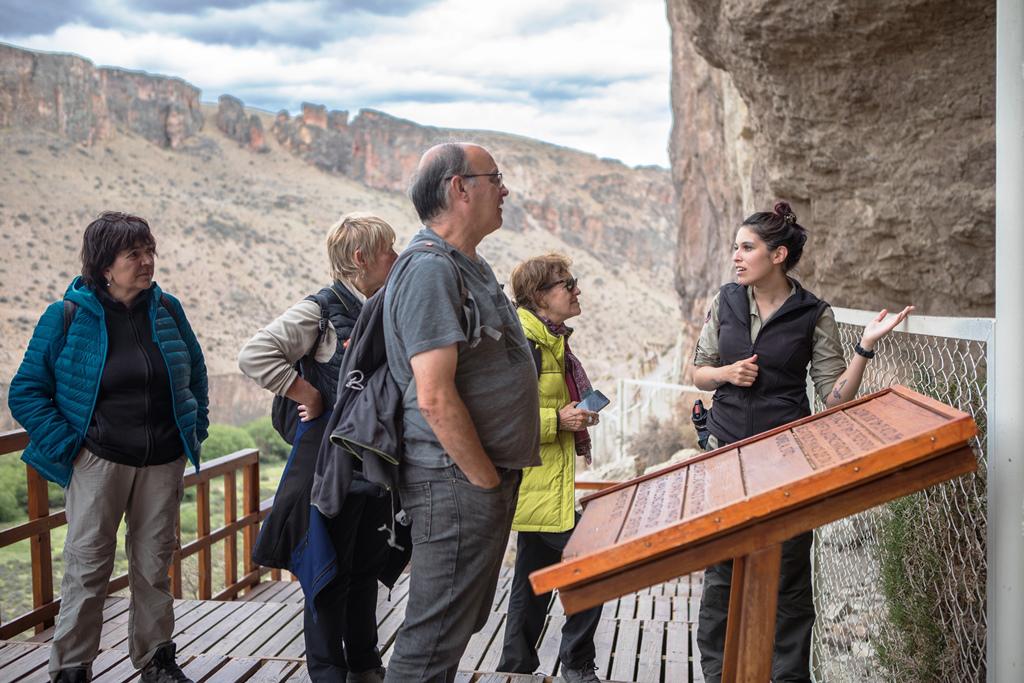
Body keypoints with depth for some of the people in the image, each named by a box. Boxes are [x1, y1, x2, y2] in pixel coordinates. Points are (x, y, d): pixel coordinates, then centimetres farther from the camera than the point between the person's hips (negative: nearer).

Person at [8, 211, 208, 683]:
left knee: (154, 566, 12)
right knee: (88, 569, 0)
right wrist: (68, 446, -9)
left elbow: (195, 372, 19)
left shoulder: (166, 309, 4)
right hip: (98, 462, -3)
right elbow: (26, 392, -2)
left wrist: (195, 430, 12)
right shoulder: (67, 317, -6)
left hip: (163, 463, 3)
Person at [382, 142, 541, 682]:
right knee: (434, 638, -2)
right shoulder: (429, 271, -18)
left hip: (485, 476, 10)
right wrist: (488, 480, -16)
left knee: (459, 623, 19)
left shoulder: (470, 267, 15)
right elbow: (435, 398, -24)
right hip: (457, 481, -10)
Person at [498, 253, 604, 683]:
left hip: (548, 481, 10)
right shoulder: (522, 343, -17)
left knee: (533, 577, 15)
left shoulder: (550, 340, 15)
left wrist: (575, 414, 16)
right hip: (537, 483, -10)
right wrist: (558, 420, -23)